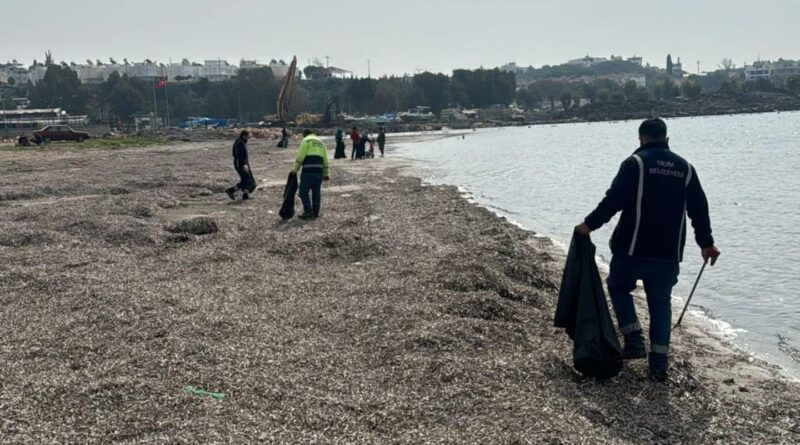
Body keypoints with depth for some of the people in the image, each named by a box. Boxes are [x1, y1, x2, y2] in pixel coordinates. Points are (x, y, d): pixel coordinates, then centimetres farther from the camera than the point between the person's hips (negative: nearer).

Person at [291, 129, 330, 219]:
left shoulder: (306, 140, 3)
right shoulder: (321, 142, 21)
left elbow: (300, 157, -7)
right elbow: (325, 160, 19)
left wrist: (295, 170, -2)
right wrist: (326, 174, 22)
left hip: (308, 171, -6)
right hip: (319, 170, 6)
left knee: (304, 192, 0)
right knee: (316, 192, 11)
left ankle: (308, 212, -7)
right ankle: (315, 213, 15)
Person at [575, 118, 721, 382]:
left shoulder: (635, 163, -5)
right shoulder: (685, 168, 10)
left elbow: (614, 200, -14)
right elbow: (699, 208, 12)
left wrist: (590, 224, -5)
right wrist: (706, 243, 22)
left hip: (633, 250, -4)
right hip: (669, 254, 4)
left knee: (618, 286, 20)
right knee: (660, 303, 12)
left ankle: (634, 340, 9)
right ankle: (659, 363, 10)